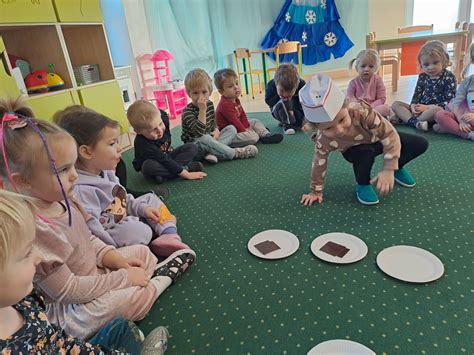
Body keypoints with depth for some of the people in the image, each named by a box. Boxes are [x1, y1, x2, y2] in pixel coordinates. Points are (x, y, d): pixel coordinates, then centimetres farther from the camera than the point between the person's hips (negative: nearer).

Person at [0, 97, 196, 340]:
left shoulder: (63, 200, -5)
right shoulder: (33, 229, -32)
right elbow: (66, 290, -27)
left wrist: (113, 257, -6)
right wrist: (124, 278, -21)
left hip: (94, 270, 9)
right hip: (68, 309, -9)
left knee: (142, 251, 14)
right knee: (138, 297, -26)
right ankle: (163, 277, 0)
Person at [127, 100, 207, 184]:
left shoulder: (162, 117, -21)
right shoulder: (143, 144, -36)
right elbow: (165, 161, -37)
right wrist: (187, 174, -37)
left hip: (167, 156, 6)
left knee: (192, 147, -10)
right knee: (149, 166, -40)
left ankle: (164, 175, -23)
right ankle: (187, 167, -27)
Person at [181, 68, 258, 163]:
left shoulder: (209, 104, 4)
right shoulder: (188, 111, -19)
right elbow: (199, 132, -31)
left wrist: (216, 130, -5)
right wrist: (202, 110, -35)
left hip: (209, 139, 8)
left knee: (231, 129, -1)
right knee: (204, 139, -38)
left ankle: (212, 152, -25)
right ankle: (234, 153, -26)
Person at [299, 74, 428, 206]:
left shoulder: (362, 112, -43)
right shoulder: (323, 141, -36)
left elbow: (390, 135, -35)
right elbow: (319, 164, -20)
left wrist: (389, 169, -38)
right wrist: (316, 191, -9)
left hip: (377, 139, 2)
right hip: (357, 151, -1)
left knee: (421, 144, -9)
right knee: (366, 153, -38)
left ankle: (398, 168, 19)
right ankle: (363, 185, -7)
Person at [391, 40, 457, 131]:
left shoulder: (449, 77, -3)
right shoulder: (422, 77, 11)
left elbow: (449, 102, -10)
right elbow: (417, 95, 11)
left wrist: (427, 107, -20)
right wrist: (413, 105, -14)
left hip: (437, 108, -6)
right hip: (420, 109, 6)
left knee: (436, 110, -41)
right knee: (395, 104, -6)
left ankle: (406, 119, -25)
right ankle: (414, 122, -31)